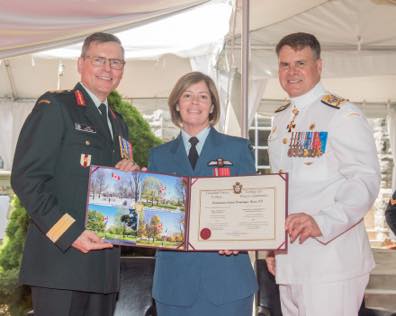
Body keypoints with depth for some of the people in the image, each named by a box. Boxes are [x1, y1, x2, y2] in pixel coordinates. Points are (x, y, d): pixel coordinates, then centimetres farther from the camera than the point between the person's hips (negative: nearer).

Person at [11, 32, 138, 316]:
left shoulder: (119, 124, 20)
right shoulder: (54, 107, -3)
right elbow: (26, 178, -11)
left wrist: (130, 175, 2)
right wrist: (70, 233, -19)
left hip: (105, 264, 7)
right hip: (61, 259, -7)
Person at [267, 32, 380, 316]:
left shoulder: (343, 114, -9)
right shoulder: (280, 119, 14)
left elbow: (365, 181, -17)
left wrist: (322, 223, -31)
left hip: (330, 263, -7)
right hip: (288, 261, 7)